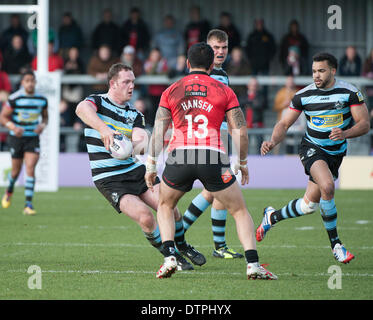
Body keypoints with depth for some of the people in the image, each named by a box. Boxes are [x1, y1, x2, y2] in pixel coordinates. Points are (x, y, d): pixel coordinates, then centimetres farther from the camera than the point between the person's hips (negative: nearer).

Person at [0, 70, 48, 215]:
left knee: (30, 169, -14)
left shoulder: (42, 99, 0)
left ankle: (28, 205, -13)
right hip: (17, 137, -1)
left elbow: (45, 117, 16)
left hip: (33, 138, 1)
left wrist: (42, 125, -6)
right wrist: (13, 127, -22)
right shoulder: (14, 98, -10)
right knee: (16, 171, 9)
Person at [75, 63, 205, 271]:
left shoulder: (135, 114, 7)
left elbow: (142, 140, -11)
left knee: (170, 209, -6)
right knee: (146, 217, -22)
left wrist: (136, 147, -37)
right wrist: (103, 129, -50)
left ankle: (182, 247, 24)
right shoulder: (97, 102, -7)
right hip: (109, 180, -5)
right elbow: (82, 109, -33)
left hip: (135, 171, 5)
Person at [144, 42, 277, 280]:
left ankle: (169, 257, 7)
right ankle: (253, 264, -4)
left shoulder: (171, 91, 15)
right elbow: (240, 132, 7)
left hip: (179, 155, 1)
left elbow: (158, 132, 11)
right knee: (239, 211, 11)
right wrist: (243, 163, 21)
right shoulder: (224, 91, 11)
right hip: (212, 156, -1)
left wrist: (151, 166, 18)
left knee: (165, 206, 26)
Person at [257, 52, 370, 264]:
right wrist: (273, 141, -20)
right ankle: (335, 244, -19)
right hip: (312, 149, -2)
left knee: (310, 204, 5)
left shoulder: (350, 93, -9)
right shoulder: (304, 95, -6)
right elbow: (285, 124, 0)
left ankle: (273, 217, 34)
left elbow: (364, 124, -11)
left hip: (336, 153, 2)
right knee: (327, 187, -31)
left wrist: (345, 133, -30)